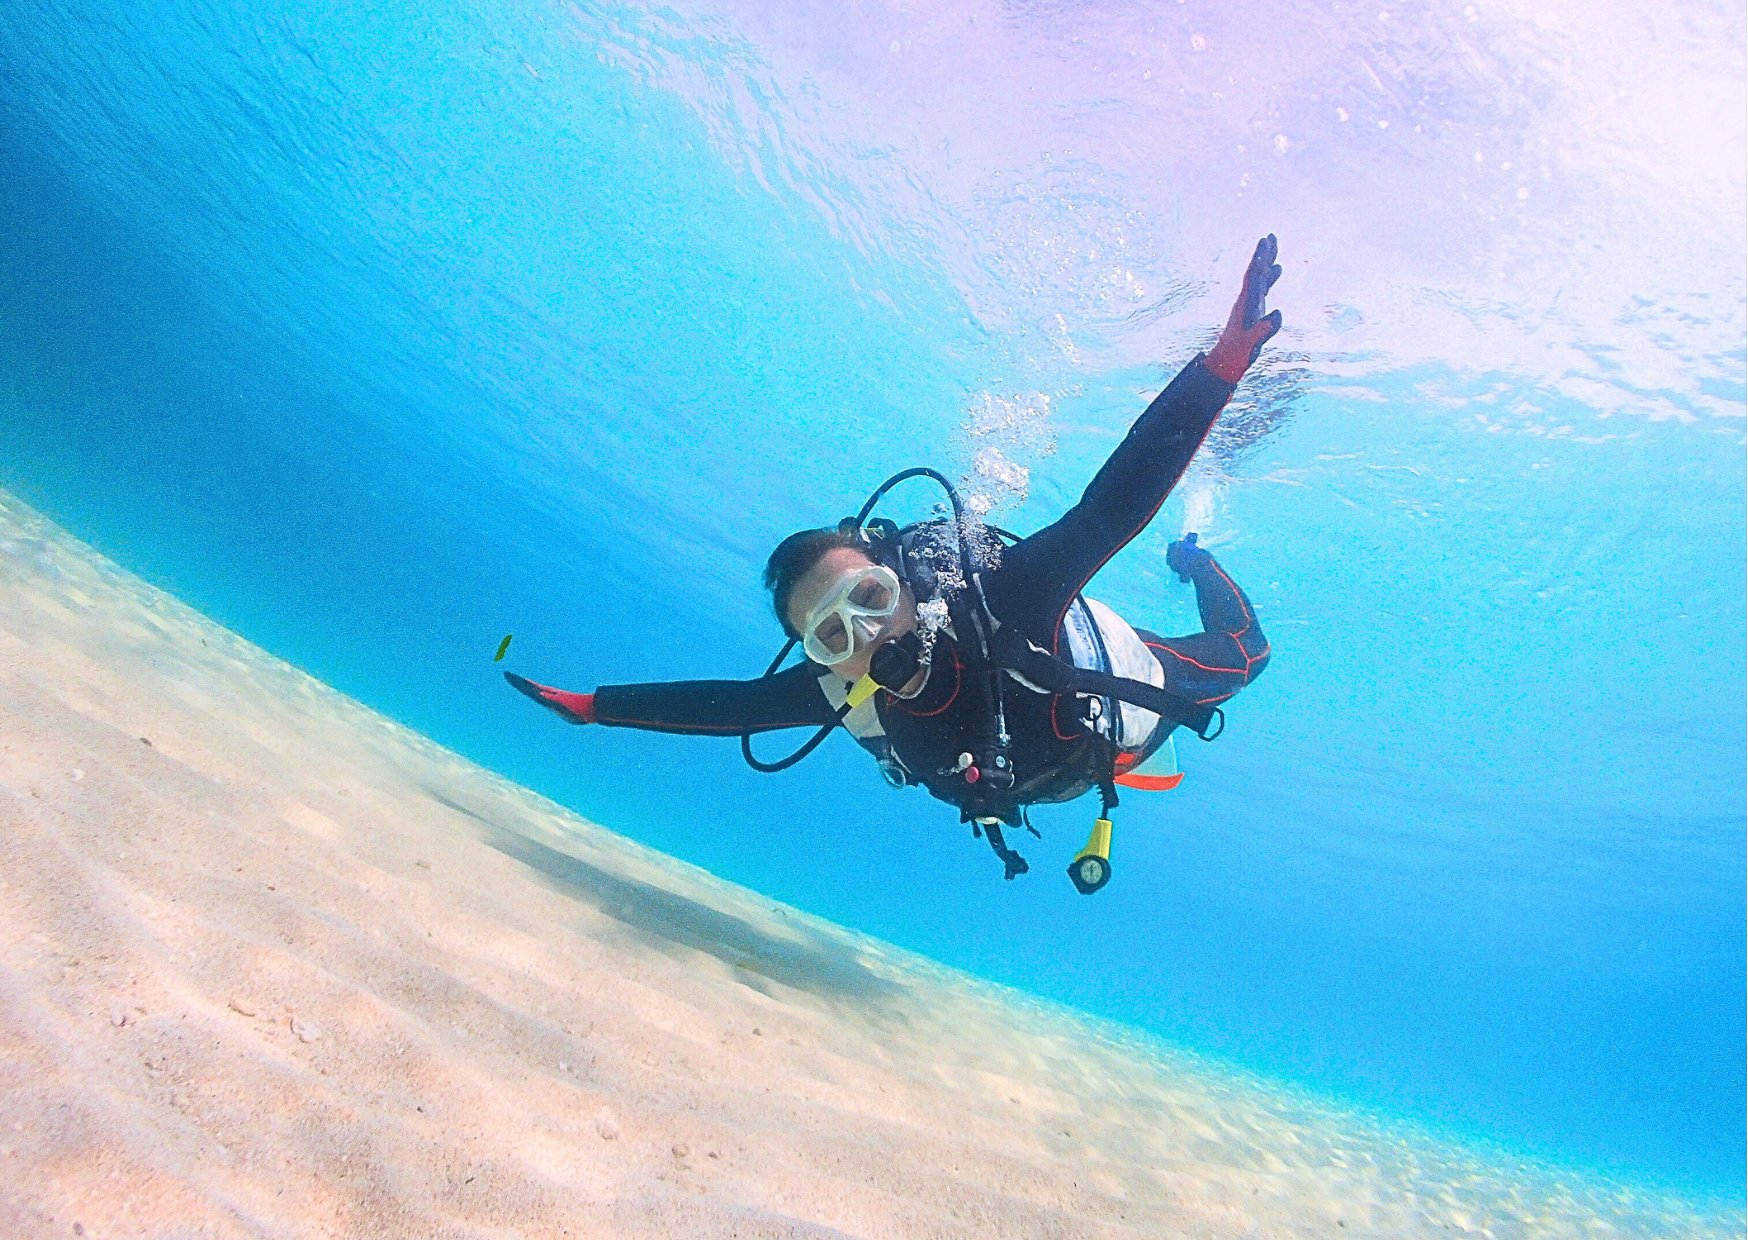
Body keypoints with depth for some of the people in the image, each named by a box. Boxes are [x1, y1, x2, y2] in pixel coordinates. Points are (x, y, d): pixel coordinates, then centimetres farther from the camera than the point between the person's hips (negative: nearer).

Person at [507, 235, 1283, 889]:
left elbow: (1116, 505, -53)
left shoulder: (1001, 601, -47)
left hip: (1127, 680, -3)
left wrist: (1223, 363, -64)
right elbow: (721, 703, -21)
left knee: (1240, 655, 24)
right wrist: (590, 706, -17)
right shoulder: (839, 693, -34)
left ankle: (1192, 563, 49)